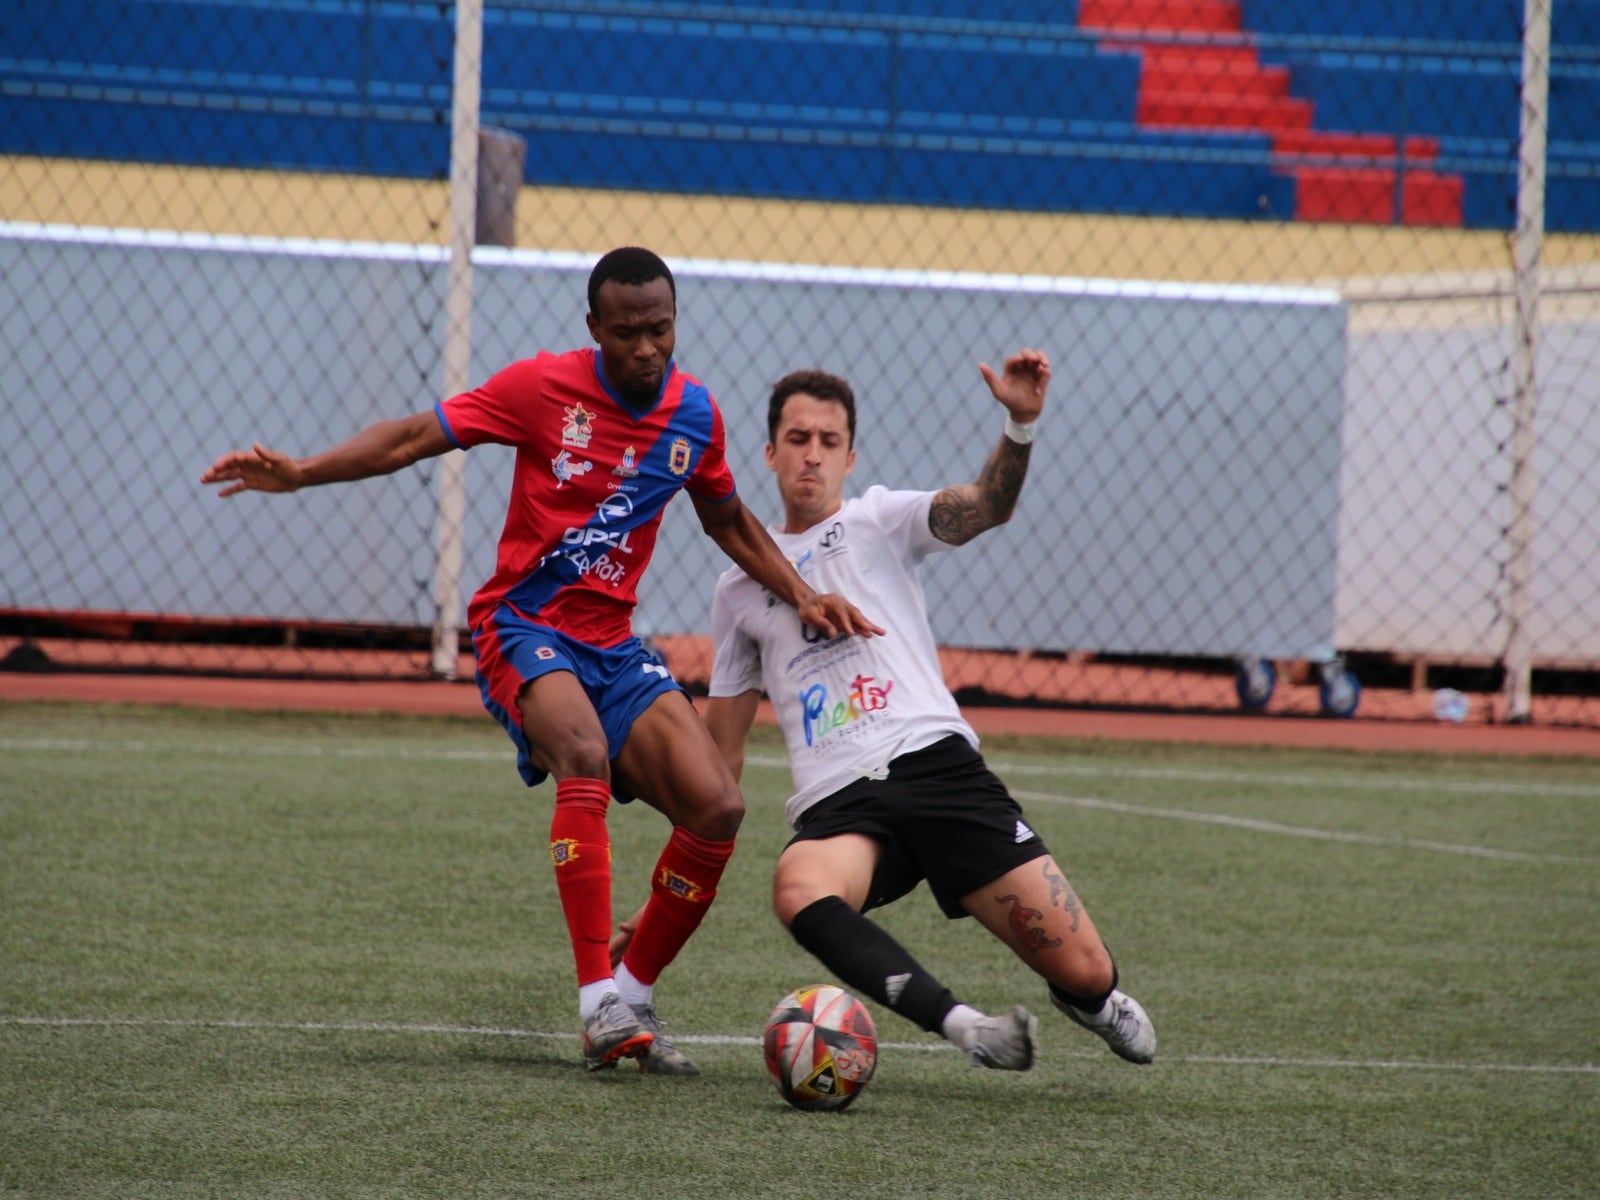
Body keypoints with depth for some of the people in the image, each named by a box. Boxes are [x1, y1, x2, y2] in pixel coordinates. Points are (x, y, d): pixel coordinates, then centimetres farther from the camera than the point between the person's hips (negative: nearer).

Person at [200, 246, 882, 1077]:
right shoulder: (544, 387, -9)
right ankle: (599, 1004, -36)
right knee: (585, 756, -35)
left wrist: (802, 596, 10)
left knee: (717, 808, -12)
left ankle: (632, 998, 6)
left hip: (611, 642, 5)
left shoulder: (694, 412, 5)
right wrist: (298, 473, -20)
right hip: (523, 626, -5)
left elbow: (727, 520, 22)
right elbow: (414, 437, -8)